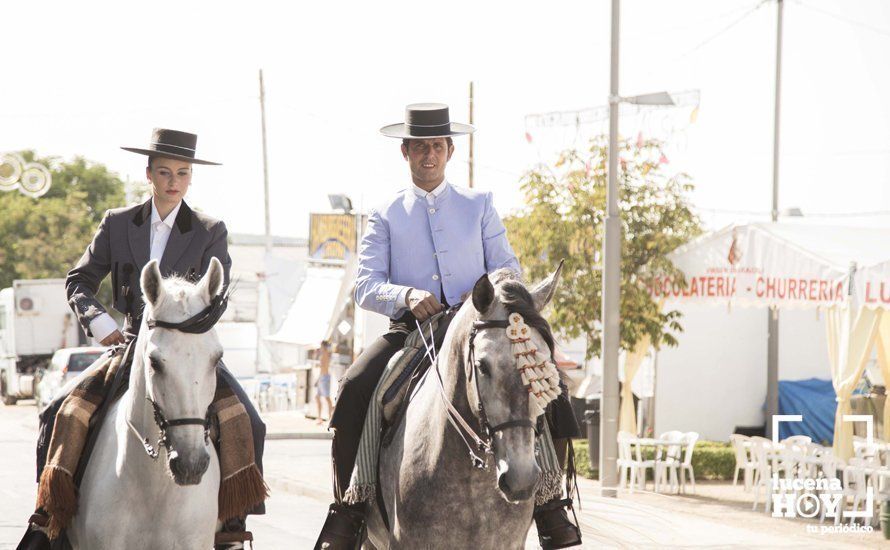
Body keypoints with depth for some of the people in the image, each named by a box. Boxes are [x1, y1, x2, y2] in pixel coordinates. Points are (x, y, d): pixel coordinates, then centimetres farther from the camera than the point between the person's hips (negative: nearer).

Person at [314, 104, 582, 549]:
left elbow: (507, 269, 11)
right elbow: (366, 286, 2)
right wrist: (407, 296, -20)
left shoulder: (479, 206, 17)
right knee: (353, 389, -28)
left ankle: (547, 501, -14)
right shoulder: (385, 216, 13)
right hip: (410, 329, -1)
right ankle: (348, 506, -21)